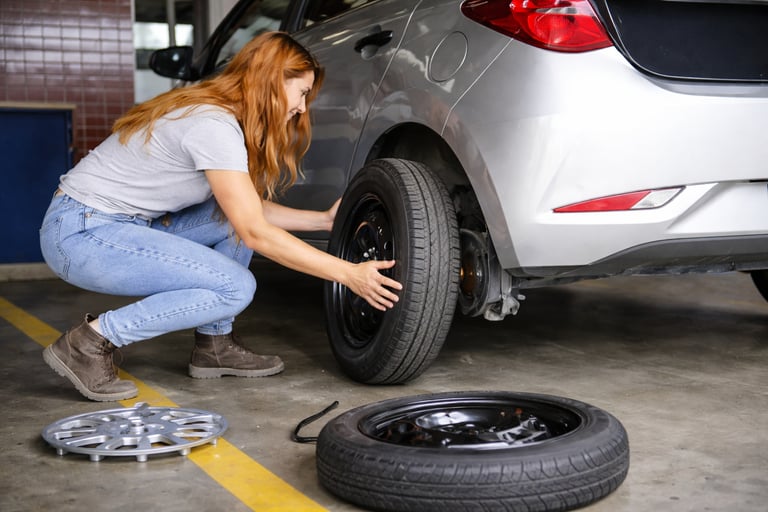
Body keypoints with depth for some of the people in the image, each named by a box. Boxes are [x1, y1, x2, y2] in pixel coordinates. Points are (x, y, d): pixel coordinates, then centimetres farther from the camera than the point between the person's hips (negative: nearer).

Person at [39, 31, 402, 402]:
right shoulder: (215, 127, -21)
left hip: (124, 223, 10)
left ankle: (214, 345, 8)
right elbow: (256, 233, -22)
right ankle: (90, 341, -9)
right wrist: (347, 274, -20)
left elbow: (251, 210, 15)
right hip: (80, 233, -10)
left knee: (238, 210, 6)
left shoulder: (216, 111, 8)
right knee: (236, 287, -17)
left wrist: (325, 220, 10)